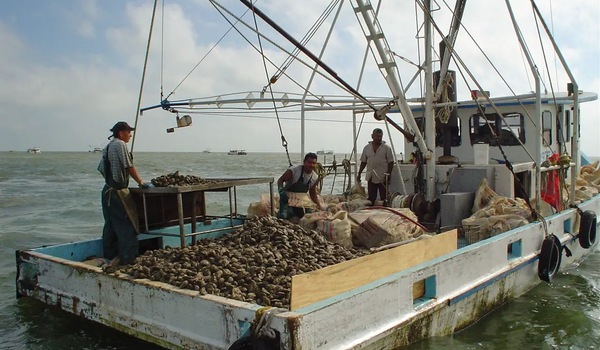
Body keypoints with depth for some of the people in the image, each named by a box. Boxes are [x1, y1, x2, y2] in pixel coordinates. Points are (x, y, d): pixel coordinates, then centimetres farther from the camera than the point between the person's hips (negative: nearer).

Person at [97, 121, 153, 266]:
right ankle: (127, 257, -8)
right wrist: (141, 182, -7)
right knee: (127, 225, -6)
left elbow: (101, 168, 18)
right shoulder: (120, 144, -11)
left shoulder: (108, 146, 16)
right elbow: (129, 167, -13)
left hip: (107, 190, 10)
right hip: (118, 191, -10)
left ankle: (110, 257, 19)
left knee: (110, 225, 13)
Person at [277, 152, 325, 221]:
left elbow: (313, 194, 9)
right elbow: (280, 180, -14)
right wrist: (281, 190, -34)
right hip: (288, 198, -5)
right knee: (285, 216, -23)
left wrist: (319, 206, 2)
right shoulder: (294, 170, -21)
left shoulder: (315, 177, -3)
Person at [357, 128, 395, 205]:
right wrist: (359, 174, 9)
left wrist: (388, 175, -10)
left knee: (384, 198, 1)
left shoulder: (387, 148, -1)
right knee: (371, 198, 7)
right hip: (371, 178, 3)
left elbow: (391, 162, -2)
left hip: (383, 178, -3)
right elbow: (363, 162, 13)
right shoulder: (367, 148, 8)